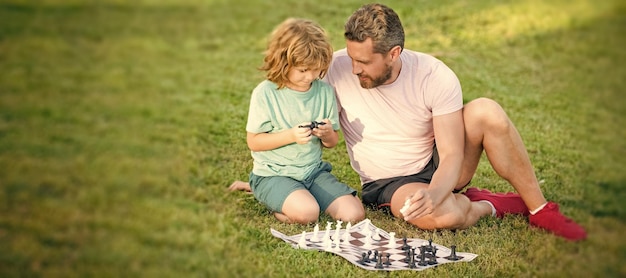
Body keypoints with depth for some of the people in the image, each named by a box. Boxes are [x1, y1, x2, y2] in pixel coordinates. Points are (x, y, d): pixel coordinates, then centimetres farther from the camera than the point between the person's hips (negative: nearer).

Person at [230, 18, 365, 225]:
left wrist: (328, 134, -15)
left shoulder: (325, 91, 1)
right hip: (273, 174, -5)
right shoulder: (265, 93, -11)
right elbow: (253, 142, -9)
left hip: (314, 170, 5)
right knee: (307, 213, -31)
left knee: (355, 214, -10)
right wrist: (291, 135, -21)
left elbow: (332, 143, 10)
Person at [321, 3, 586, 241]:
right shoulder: (338, 68, -16)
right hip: (389, 184, -1)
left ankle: (539, 209, -11)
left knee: (485, 111, -27)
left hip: (436, 167, 2)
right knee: (445, 214, -36)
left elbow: (451, 156, -21)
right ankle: (491, 205, 1)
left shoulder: (436, 76, -18)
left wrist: (433, 193, -40)